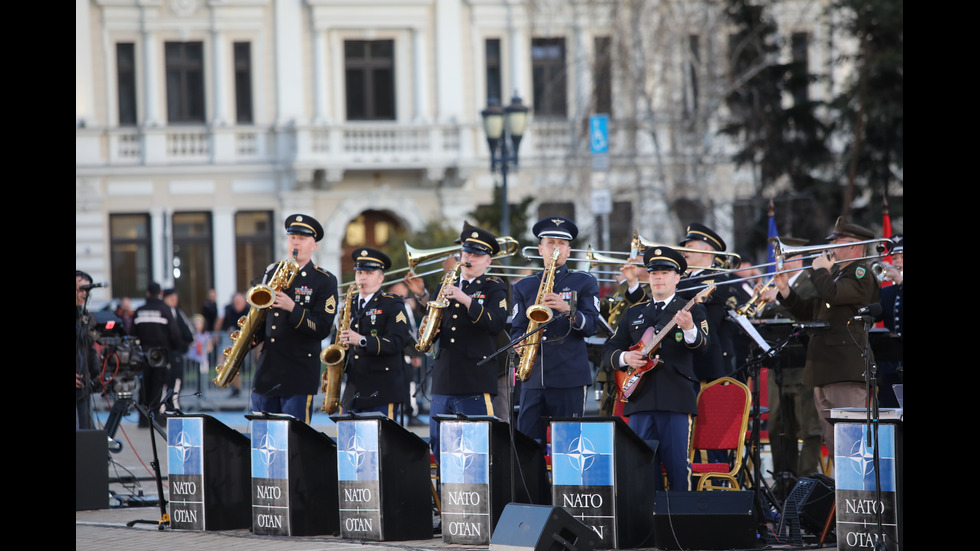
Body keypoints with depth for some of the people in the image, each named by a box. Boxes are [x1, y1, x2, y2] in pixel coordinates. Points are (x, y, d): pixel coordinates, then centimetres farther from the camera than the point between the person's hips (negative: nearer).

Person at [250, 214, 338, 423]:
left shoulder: (324, 280, -2)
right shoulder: (272, 272, 14)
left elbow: (322, 329, -10)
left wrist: (293, 308, -22)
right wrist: (251, 337, 2)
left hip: (300, 374, -5)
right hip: (266, 371, 5)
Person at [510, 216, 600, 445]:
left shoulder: (584, 282, 9)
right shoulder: (523, 287, 17)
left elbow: (591, 326, -3)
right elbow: (516, 329, 12)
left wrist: (567, 309, -20)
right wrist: (520, 344, -10)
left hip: (570, 377, -2)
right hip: (533, 377, 3)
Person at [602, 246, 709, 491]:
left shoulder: (691, 310, 7)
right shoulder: (634, 313, 20)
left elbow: (701, 346, -10)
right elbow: (608, 351, 19)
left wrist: (689, 329, -32)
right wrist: (625, 358, -4)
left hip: (677, 399, -4)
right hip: (640, 398, 4)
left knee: (678, 466, -7)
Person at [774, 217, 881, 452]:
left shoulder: (862, 274, -7)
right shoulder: (837, 275, 24)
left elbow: (833, 294, -25)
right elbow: (807, 311, 28)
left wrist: (820, 271, -6)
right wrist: (785, 290, 14)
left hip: (847, 371, -10)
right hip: (824, 371, 10)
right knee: (833, 441, 10)